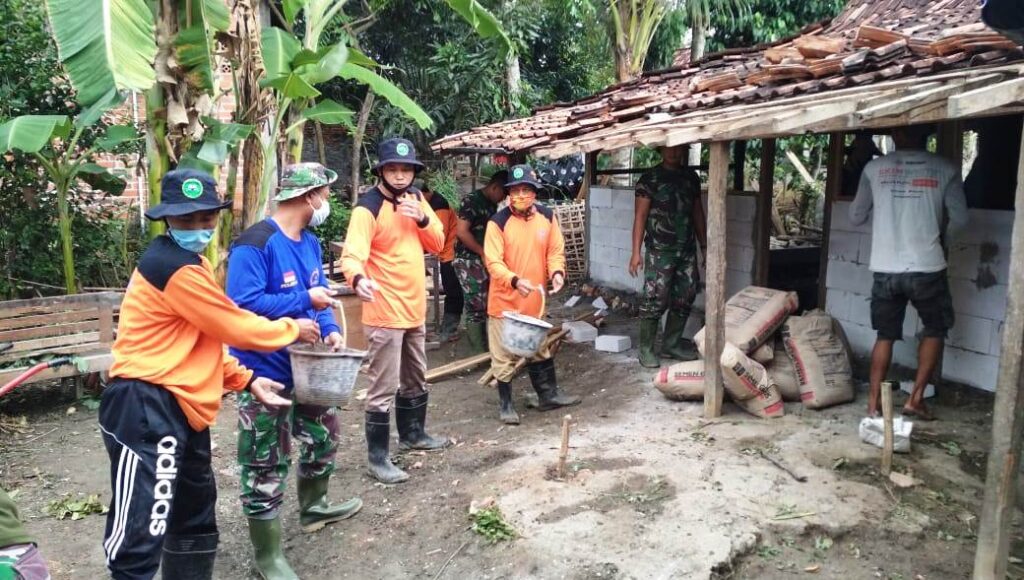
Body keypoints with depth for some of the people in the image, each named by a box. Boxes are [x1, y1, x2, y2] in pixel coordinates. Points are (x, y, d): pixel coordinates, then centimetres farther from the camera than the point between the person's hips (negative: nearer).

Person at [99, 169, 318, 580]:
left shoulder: (188, 262, 15)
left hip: (178, 408, 11)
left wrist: (247, 381, 11)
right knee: (141, 535, -11)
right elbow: (234, 327, -12)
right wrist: (294, 329, 3)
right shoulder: (174, 267, -18)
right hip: (147, 408, -11)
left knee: (196, 513, 23)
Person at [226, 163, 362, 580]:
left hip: (307, 364, 9)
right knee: (266, 467, 1)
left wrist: (330, 329, -5)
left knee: (323, 435, 24)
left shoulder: (310, 242, 8)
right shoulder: (255, 244, -22)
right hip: (264, 371, -9)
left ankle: (313, 507, 49)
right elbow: (243, 304, -29)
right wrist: (305, 300, -25)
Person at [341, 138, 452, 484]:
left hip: (415, 307, 8)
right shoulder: (368, 208, -17)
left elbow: (437, 244, 6)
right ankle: (377, 457, 9)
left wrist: (422, 219, -13)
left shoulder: (416, 199, 6)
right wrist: (358, 279, -49)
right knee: (383, 388, -3)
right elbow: (352, 256, -27)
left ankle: (412, 433, 42)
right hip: (385, 312, -8)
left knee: (416, 378, 23)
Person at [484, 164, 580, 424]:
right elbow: (493, 262, -19)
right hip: (504, 300, -5)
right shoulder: (498, 222, -16)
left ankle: (548, 394, 36)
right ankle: (506, 404, 19)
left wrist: (557, 272, -16)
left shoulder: (547, 217, -1)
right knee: (504, 355, 5)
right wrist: (515, 280, -36)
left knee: (540, 349, 21)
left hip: (534, 299, 5)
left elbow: (555, 250, 5)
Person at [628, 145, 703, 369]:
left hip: (687, 250, 5)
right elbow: (640, 216, -7)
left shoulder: (692, 178, 11)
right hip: (660, 251, -5)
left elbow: (697, 213, 16)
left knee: (684, 298, 8)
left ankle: (671, 344, 21)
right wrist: (636, 252, -13)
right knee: (655, 299, -7)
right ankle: (646, 348, 5)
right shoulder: (650, 179, -5)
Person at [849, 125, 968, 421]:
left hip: (885, 270, 1)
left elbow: (856, 217, 9)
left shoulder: (875, 168, 2)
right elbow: (960, 219, 1)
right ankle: (915, 398, 13)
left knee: (885, 335, 14)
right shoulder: (945, 169, -1)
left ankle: (874, 402, 14)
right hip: (927, 268, -1)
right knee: (935, 330, 19)